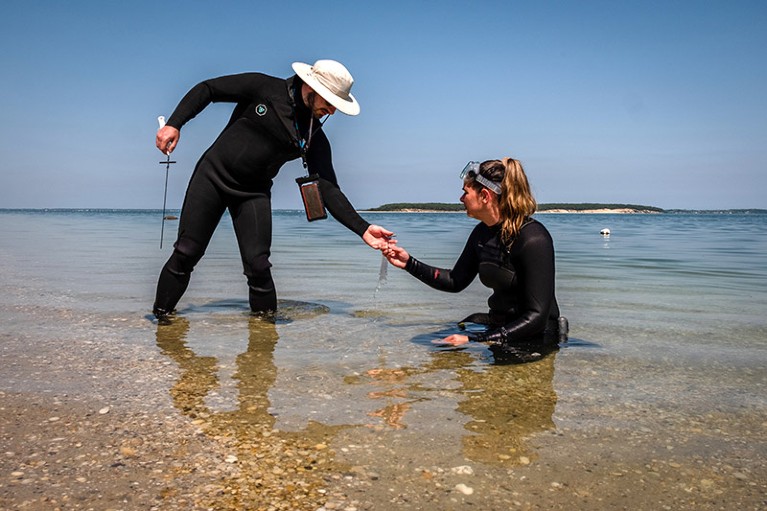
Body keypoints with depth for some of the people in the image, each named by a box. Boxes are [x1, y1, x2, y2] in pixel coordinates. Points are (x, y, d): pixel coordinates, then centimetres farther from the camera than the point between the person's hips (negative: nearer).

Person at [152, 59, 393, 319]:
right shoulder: (264, 87, -11)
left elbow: (327, 189, -7)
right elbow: (206, 89, -3)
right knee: (186, 254, 0)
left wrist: (363, 229, -18)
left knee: (258, 266, -10)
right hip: (212, 175, -1)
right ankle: (160, 318, 18)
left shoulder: (315, 138, -3)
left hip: (254, 193, 2)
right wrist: (174, 124, -15)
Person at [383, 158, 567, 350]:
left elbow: (537, 317, -23)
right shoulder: (482, 233, 3)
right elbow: (455, 281, 17)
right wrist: (410, 263, 6)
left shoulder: (533, 238, -21)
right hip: (498, 323, 7)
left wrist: (474, 340, -28)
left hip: (535, 337, -7)